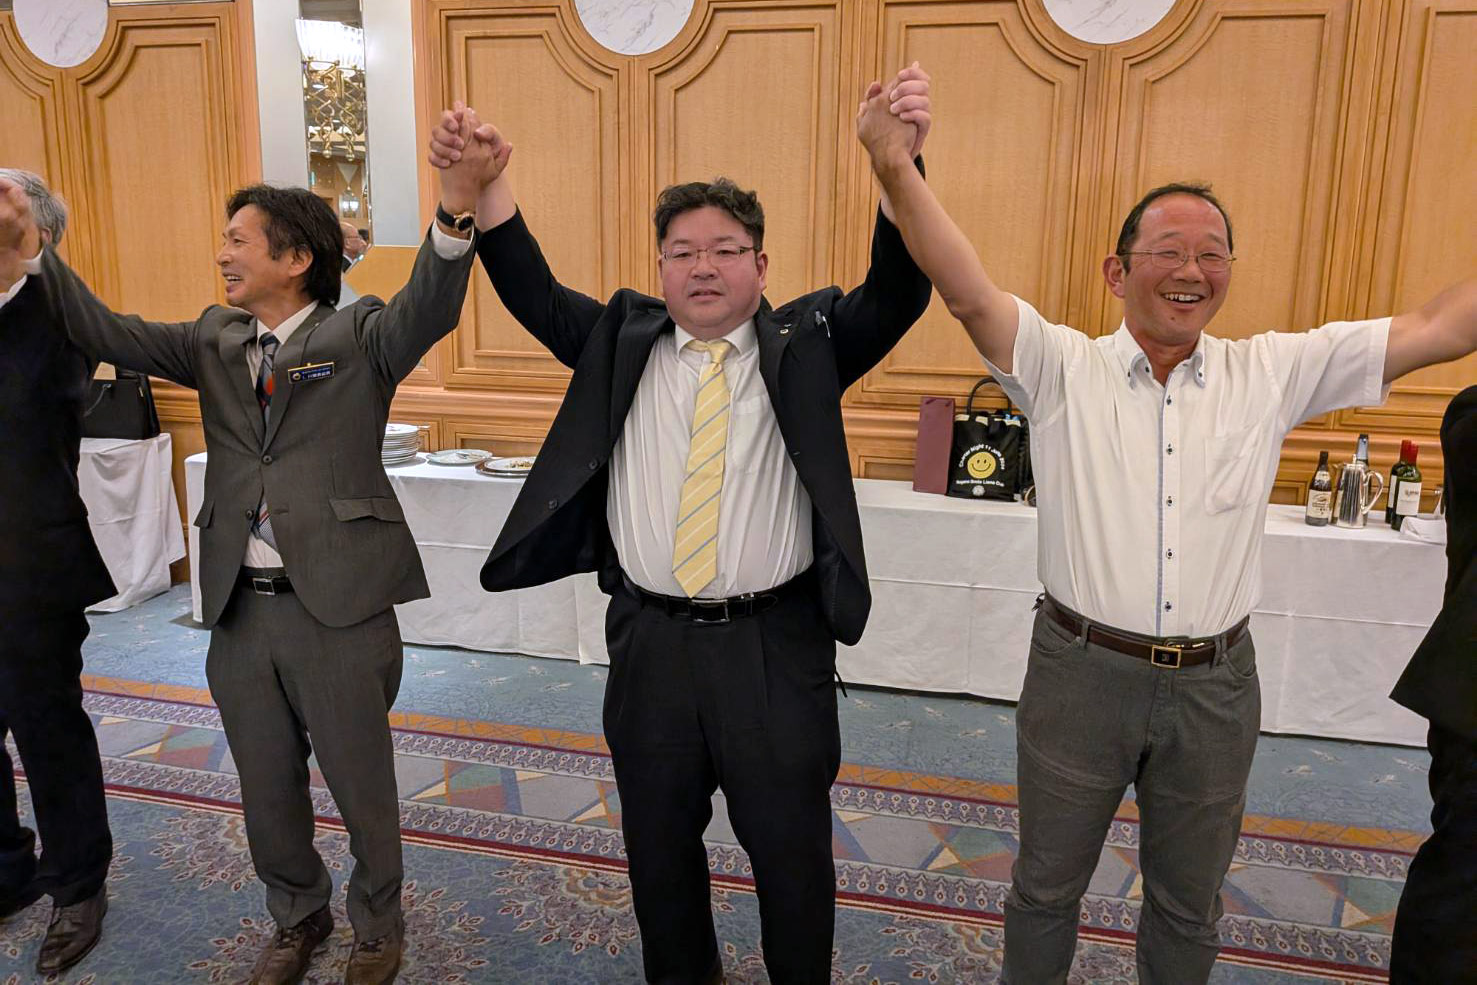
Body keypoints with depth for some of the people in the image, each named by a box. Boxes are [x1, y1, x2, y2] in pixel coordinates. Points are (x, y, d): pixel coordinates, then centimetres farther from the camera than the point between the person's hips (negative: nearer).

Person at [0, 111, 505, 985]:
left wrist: (456, 208, -41)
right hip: (240, 610, 5)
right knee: (267, 792, 20)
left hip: (340, 609, -5)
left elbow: (428, 310, -24)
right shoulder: (215, 341, 10)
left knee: (363, 788, 11)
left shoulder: (358, 338, -6)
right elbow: (107, 333, 6)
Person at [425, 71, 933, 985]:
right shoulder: (623, 339, 7)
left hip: (777, 641, -2)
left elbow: (897, 293, -12)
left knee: (793, 847, 12)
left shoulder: (806, 342, 1)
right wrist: (486, 181, -14)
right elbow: (532, 290, 1)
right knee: (659, 842, 19)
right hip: (650, 639, 3)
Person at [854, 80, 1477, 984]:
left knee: (1190, 903, 22)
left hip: (1215, 686, 3)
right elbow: (969, 294, -21)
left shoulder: (1272, 373, 1)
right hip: (1081, 671, -2)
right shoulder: (1063, 369, -7)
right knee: (1048, 885, 18)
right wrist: (897, 167, -33)